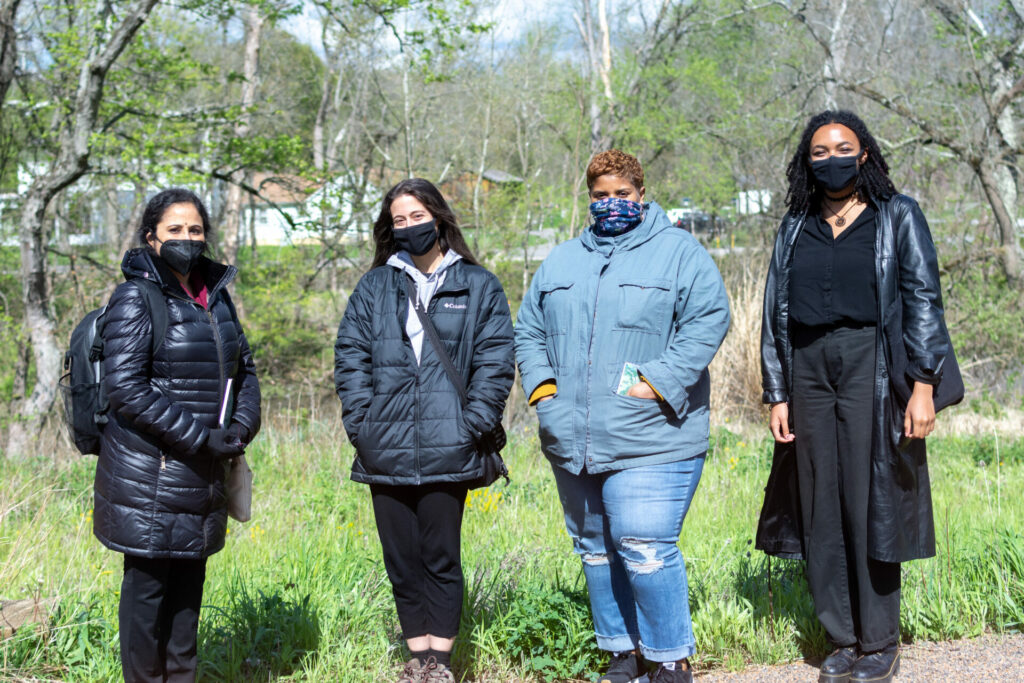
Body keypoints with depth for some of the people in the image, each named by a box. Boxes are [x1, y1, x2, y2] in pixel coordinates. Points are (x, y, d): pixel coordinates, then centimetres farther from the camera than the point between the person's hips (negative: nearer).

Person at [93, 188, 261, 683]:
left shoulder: (216, 296, 12)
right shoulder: (136, 298, -10)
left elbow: (243, 369, 18)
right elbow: (125, 388, -17)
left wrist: (241, 428, -2)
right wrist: (200, 437, -18)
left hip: (201, 474, 7)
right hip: (148, 474, -6)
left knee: (188, 582, 14)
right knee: (147, 583, 1)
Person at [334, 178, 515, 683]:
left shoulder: (479, 287, 7)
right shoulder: (374, 287, 12)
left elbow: (495, 362, 1)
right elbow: (350, 356, 8)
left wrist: (470, 425, -9)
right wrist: (361, 422, -4)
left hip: (447, 452, -2)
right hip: (385, 451, 3)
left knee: (441, 558, 1)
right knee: (401, 558, 8)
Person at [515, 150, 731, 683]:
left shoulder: (678, 251, 3)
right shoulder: (561, 261, 17)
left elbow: (708, 320, -8)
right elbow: (528, 331, 19)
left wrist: (657, 383, -15)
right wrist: (543, 389, 3)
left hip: (649, 441, -5)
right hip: (572, 441, 6)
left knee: (646, 550, -12)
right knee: (596, 551, 12)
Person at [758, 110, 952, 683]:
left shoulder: (899, 216, 5)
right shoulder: (795, 228, 15)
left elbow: (924, 301, -1)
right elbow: (775, 314, 15)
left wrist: (924, 386, -11)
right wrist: (777, 395, 8)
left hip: (870, 369, -4)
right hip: (809, 371, 4)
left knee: (870, 503, -5)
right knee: (822, 506, 2)